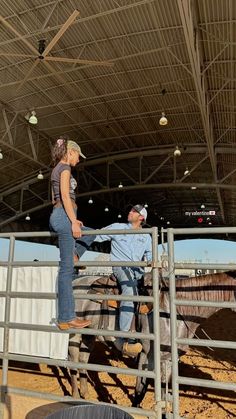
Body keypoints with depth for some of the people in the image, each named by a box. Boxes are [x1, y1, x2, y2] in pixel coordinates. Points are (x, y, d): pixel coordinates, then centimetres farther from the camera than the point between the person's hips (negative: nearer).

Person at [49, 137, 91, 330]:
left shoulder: (56, 169, 23)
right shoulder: (64, 167, -6)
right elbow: (65, 196, -17)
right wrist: (73, 221, -19)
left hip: (58, 216, 10)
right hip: (64, 216, -10)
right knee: (66, 267, -7)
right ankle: (66, 318, 1)